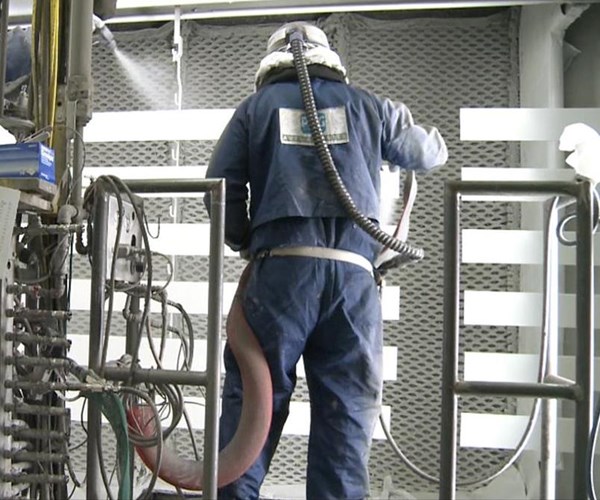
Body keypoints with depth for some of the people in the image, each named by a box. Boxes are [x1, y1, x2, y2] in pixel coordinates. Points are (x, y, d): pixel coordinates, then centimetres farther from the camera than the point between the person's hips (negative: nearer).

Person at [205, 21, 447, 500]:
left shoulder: (256, 106, 15)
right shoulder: (366, 105, 17)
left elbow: (222, 182, 5)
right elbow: (430, 153, 29)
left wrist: (244, 241, 19)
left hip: (281, 267, -1)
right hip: (354, 269, 1)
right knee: (346, 407, 5)